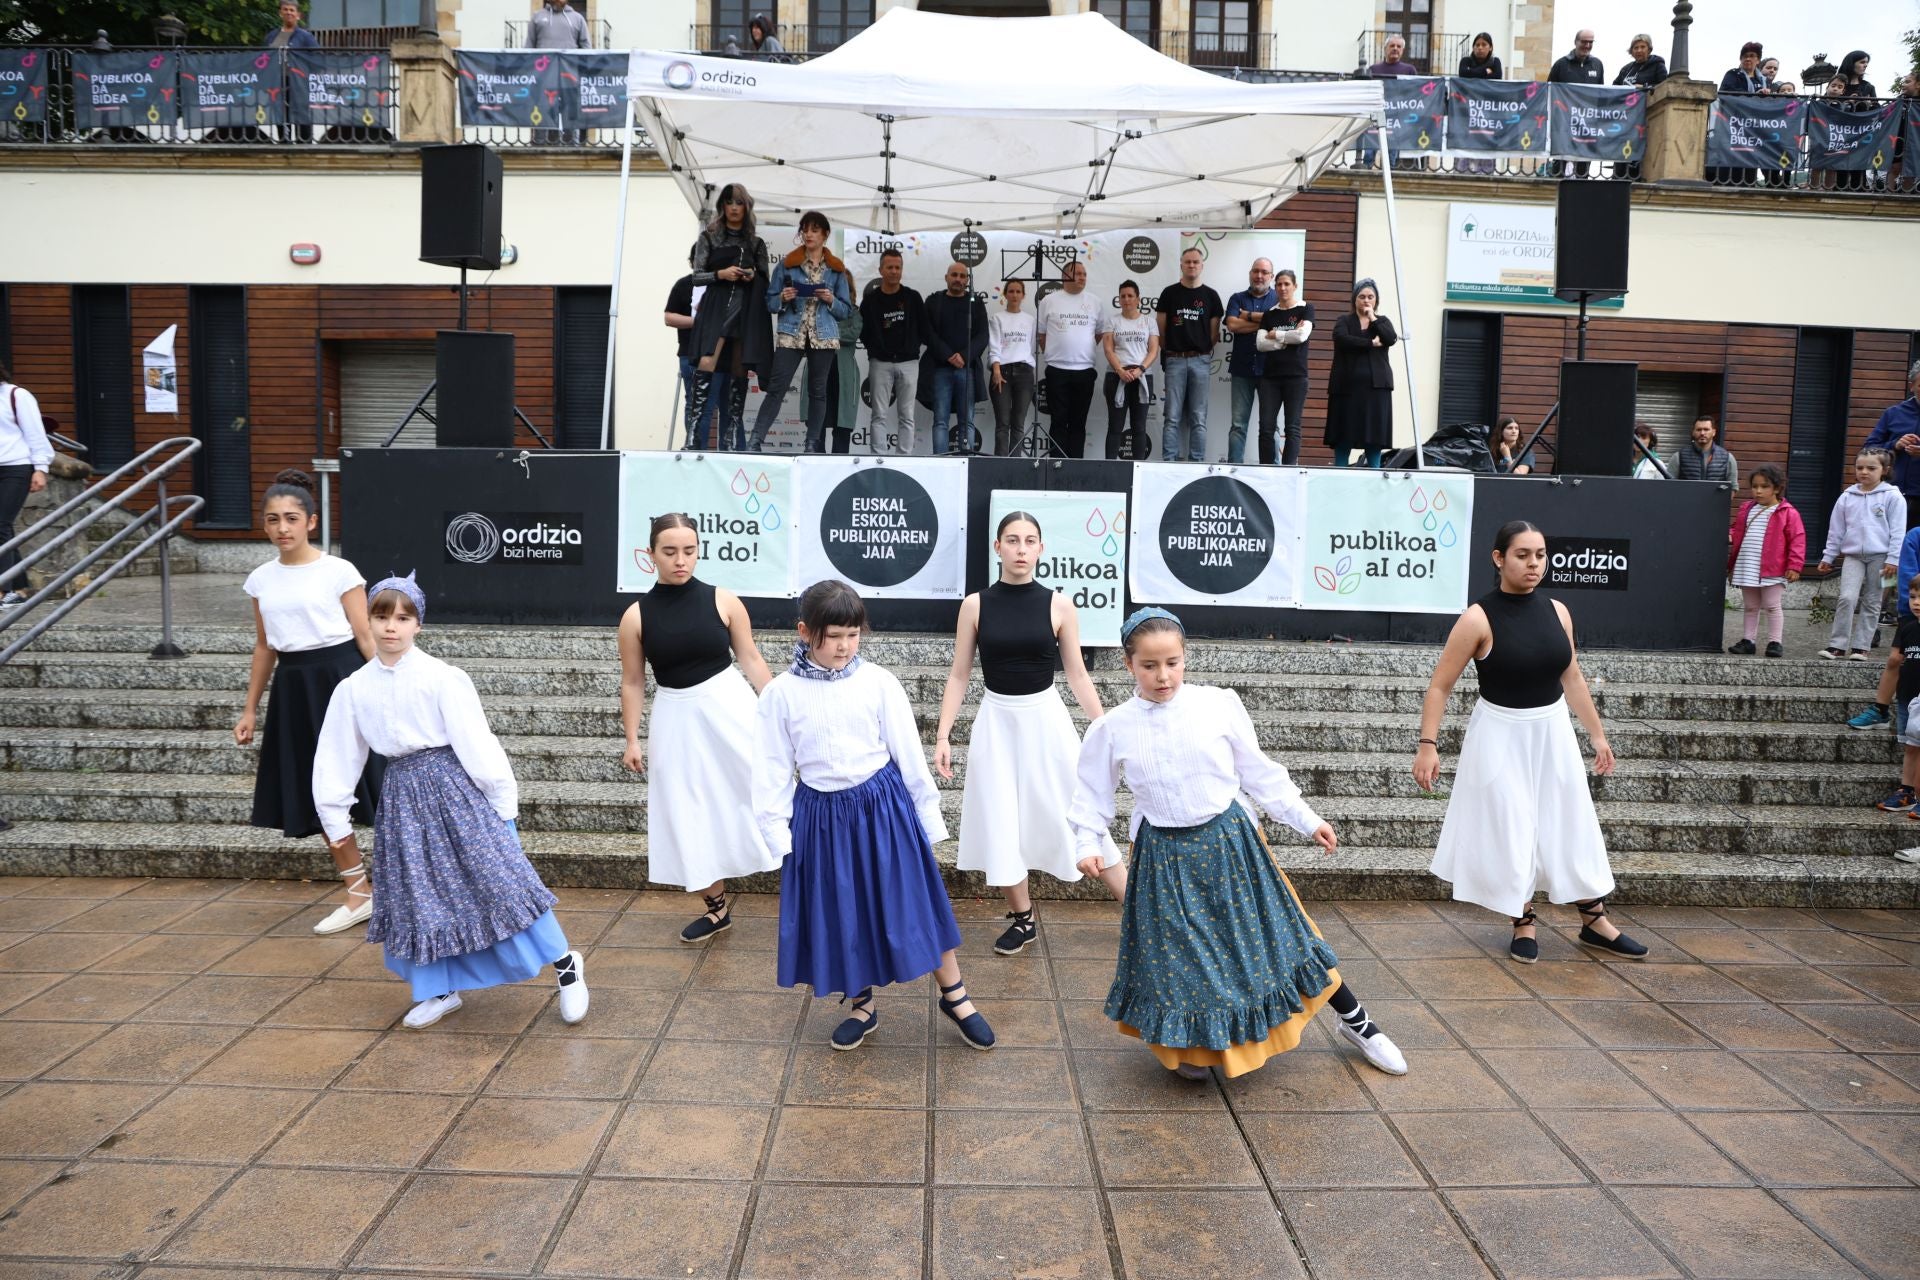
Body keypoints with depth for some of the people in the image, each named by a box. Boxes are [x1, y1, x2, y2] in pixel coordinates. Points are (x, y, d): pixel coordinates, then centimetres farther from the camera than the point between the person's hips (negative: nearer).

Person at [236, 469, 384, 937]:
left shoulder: (338, 571, -6)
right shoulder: (261, 580, 9)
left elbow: (365, 636, -6)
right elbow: (264, 646, 16)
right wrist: (250, 708, 17)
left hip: (340, 678, -6)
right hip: (294, 688, 6)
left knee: (364, 785, -6)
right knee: (316, 797, 9)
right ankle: (358, 895, 20)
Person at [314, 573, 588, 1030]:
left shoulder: (442, 679, -11)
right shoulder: (353, 688, 3)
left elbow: (478, 745, -9)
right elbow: (336, 757, 11)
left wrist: (502, 805, -7)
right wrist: (336, 822, 15)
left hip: (454, 787, -4)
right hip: (402, 796, 5)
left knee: (498, 879, -4)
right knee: (418, 895, 10)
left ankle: (565, 964, 9)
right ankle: (439, 991, 26)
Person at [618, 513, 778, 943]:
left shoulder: (723, 601, -6)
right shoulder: (636, 616, -4)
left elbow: (751, 659, 1)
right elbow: (633, 682, 3)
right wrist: (633, 740, 1)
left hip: (730, 706, -2)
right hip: (677, 718, 2)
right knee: (692, 814, 10)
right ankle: (717, 908, 27)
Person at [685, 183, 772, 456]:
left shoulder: (756, 243, 16)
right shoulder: (708, 237, 10)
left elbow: (765, 283, 16)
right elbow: (696, 277, 4)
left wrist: (753, 276, -5)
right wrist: (721, 274, -13)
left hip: (746, 312, 3)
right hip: (716, 308, -2)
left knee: (738, 371, 1)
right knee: (706, 365, -19)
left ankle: (732, 433, 5)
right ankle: (695, 427, -19)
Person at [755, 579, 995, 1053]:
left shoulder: (878, 683, -8)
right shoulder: (781, 693, -6)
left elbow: (909, 753, -1)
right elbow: (773, 767, 1)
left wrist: (928, 815, 4)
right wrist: (777, 831, 0)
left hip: (883, 805, -1)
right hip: (821, 814, 1)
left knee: (911, 901, 7)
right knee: (840, 912, 12)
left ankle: (955, 997, 25)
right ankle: (861, 1005, 33)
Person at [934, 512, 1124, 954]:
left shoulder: (1059, 606, -5)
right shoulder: (975, 605, -3)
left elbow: (1078, 676, 2)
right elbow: (959, 675, 2)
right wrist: (943, 735, -4)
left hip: (1046, 719, -1)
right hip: (997, 722, 1)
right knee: (1001, 823, 6)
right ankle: (1022, 920, 24)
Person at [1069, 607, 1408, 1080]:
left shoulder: (1219, 705, -9)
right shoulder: (1113, 728, -7)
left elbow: (1259, 772, 1)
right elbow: (1093, 791, 6)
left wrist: (1306, 819, 4)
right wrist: (1089, 842, -5)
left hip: (1230, 841, 0)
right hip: (1163, 855, 0)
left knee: (1269, 934, 9)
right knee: (1176, 952, 7)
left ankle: (1357, 1022, 28)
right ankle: (1188, 1045, 33)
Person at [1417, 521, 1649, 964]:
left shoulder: (1556, 611, 0)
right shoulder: (1479, 618, -15)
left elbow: (1572, 679, 11)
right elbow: (1439, 685, -13)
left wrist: (1597, 735, 15)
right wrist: (1427, 745, -20)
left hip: (1552, 732, 5)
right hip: (1502, 736, -5)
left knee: (1573, 826, 13)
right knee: (1509, 832, 5)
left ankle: (1595, 923, 28)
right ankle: (1524, 926, 23)